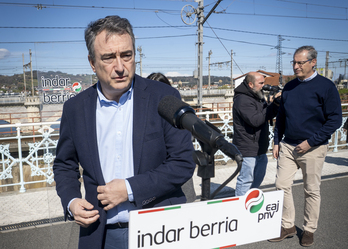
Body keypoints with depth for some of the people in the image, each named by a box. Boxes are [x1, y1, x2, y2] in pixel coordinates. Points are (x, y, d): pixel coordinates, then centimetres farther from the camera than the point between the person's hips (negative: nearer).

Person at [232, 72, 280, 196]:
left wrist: (275, 104, -3)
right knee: (246, 179, -1)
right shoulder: (242, 100, -19)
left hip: (259, 148, 11)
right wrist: (272, 105, -21)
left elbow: (267, 116, 15)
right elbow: (255, 120, -28)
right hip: (248, 150, -10)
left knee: (259, 176, 22)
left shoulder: (258, 97, 14)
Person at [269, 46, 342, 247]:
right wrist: (277, 142, 9)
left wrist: (311, 142, -15)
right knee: (282, 185, 3)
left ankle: (309, 230, 25)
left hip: (312, 148, -4)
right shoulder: (289, 87, 8)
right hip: (287, 147, 5)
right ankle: (288, 226, 20)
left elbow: (335, 119, -10)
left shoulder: (326, 86, -7)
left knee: (312, 191, 8)